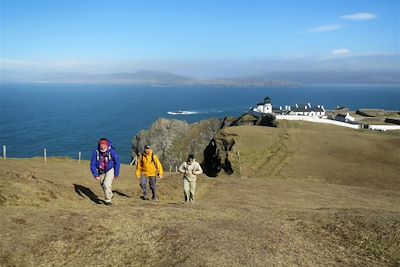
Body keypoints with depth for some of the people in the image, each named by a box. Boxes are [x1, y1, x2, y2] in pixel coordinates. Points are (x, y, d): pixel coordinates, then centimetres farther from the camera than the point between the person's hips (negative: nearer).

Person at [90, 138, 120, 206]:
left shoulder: (111, 151, -25)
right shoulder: (96, 152, -22)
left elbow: (117, 162, -11)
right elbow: (92, 165, -14)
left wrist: (116, 174, -7)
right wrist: (96, 175, -23)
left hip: (110, 170, -3)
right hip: (101, 172, 4)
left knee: (107, 184, -20)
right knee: (103, 185, 17)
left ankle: (108, 200, 0)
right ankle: (110, 195, 45)